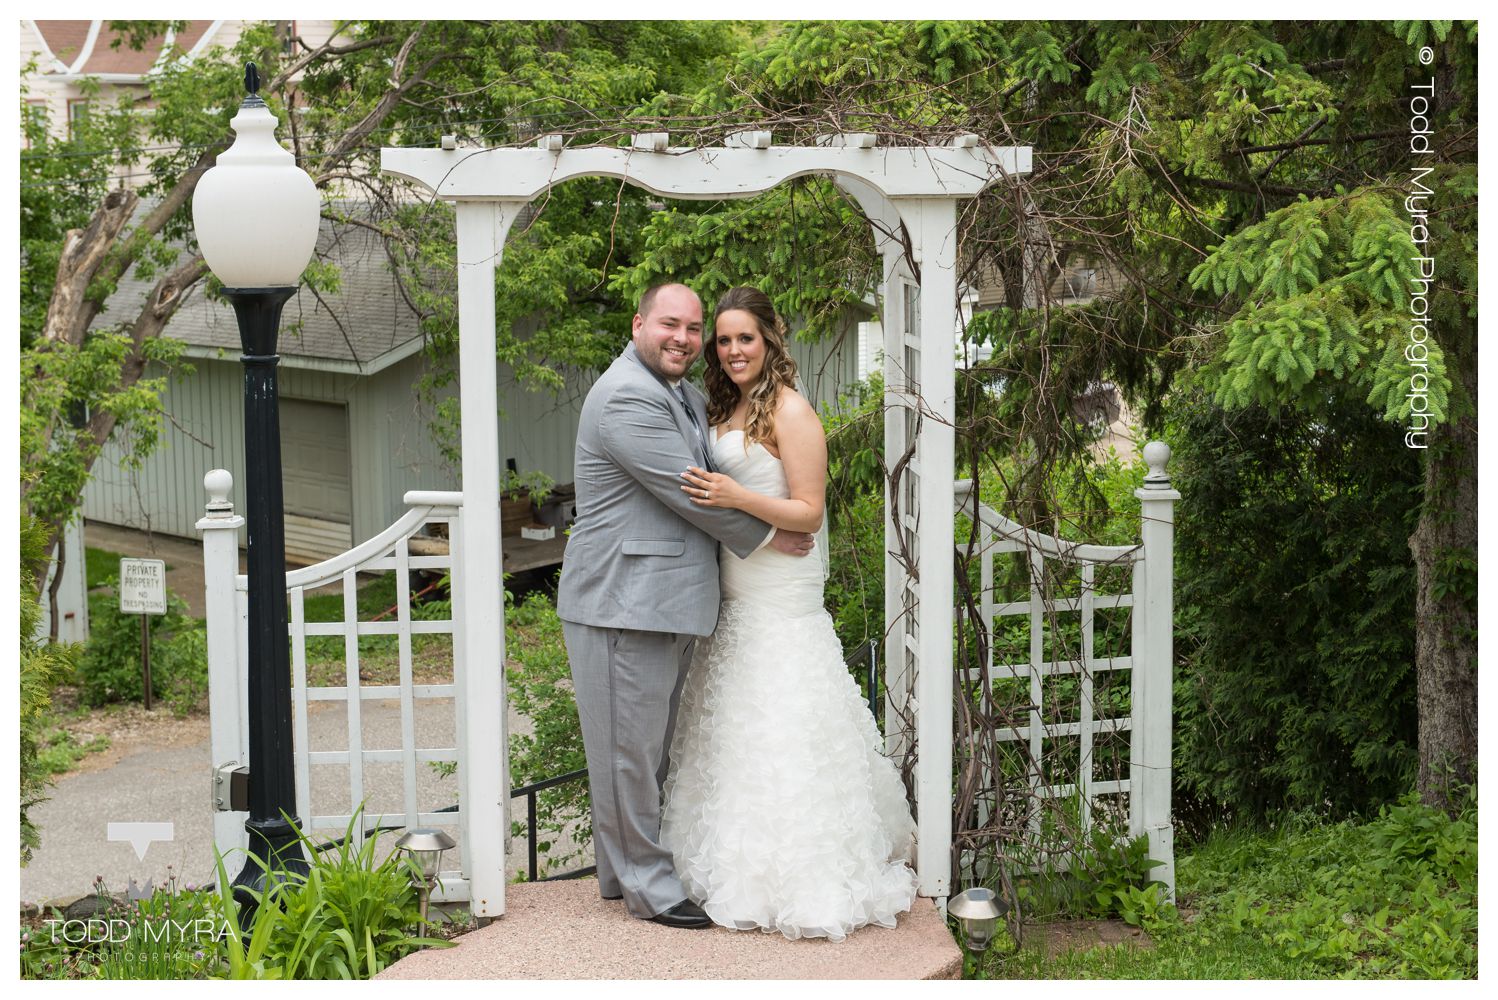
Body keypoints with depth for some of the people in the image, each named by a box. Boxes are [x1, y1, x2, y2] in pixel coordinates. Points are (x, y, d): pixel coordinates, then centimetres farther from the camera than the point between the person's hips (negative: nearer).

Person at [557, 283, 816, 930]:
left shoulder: (685, 396, 17)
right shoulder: (627, 398, -16)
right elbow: (691, 492, -16)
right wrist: (764, 536, -4)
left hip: (666, 604, 10)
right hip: (623, 603, -10)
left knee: (648, 746, 17)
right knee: (630, 746, 0)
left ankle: (621, 870, 28)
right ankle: (647, 887, 8)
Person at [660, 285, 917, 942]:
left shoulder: (790, 412, -12)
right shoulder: (726, 409, 13)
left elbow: (809, 512, -15)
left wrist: (737, 498, -24)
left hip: (780, 603, -8)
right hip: (736, 598, 8)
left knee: (777, 734, -5)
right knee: (736, 732, 13)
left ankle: (796, 883, 4)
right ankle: (740, 865, 23)